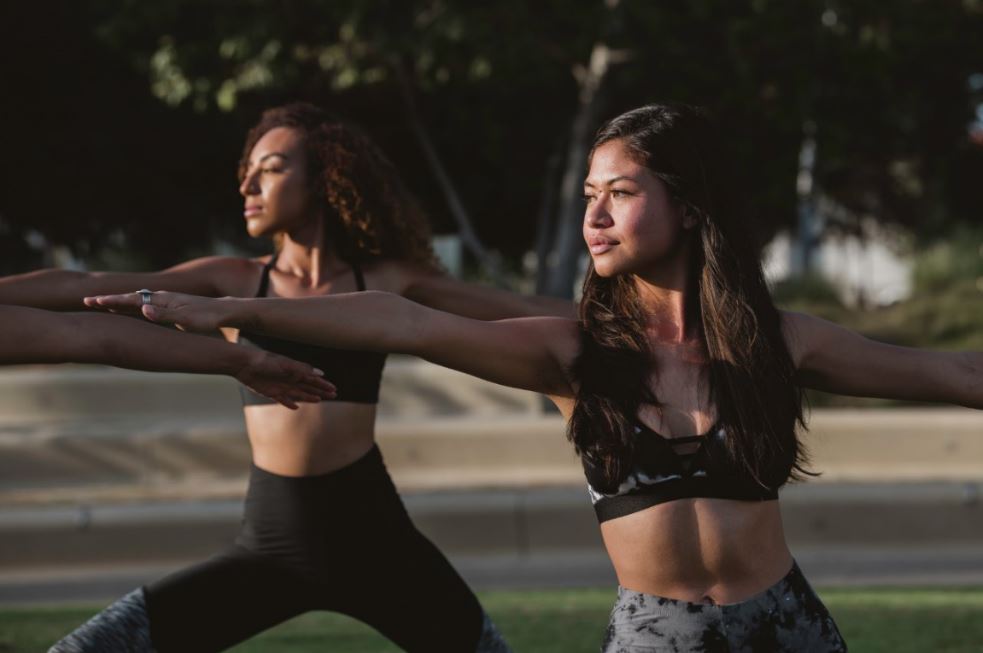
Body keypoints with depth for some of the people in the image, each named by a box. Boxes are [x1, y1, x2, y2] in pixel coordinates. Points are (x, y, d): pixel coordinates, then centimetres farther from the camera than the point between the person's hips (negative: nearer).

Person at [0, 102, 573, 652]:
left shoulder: (388, 284, 2)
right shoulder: (235, 284, 4)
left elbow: (526, 311, 3)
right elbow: (77, 288, 0)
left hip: (371, 535, -1)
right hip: (271, 545, 1)